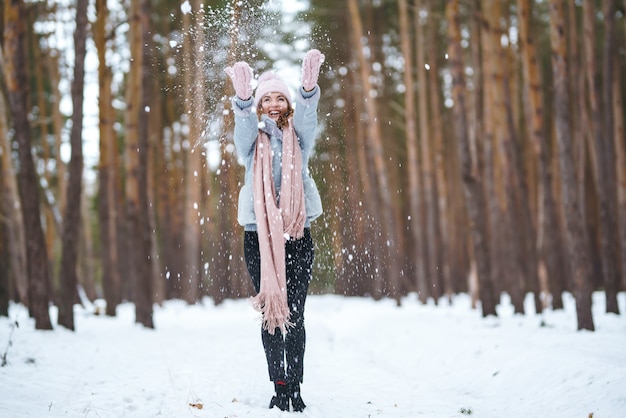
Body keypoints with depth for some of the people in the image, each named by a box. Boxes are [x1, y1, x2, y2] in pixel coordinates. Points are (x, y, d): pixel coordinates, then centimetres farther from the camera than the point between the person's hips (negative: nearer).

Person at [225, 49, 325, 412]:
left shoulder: (298, 136, 10)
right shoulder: (252, 137, 8)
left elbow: (308, 116, -11)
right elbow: (244, 123, -15)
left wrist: (309, 88, -32)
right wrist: (243, 97, -37)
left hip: (297, 233, 0)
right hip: (259, 233, 0)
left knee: (294, 314, -4)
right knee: (270, 313, 0)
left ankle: (295, 388, 2)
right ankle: (279, 388, 7)